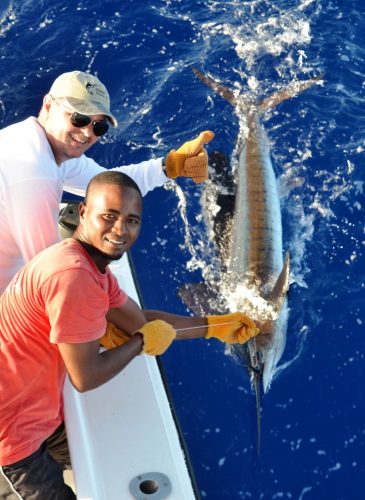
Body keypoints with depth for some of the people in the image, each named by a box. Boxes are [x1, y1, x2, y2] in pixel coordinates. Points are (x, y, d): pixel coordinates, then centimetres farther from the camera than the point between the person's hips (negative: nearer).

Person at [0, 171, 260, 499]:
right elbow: (86, 378, -27)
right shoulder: (74, 275, -30)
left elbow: (140, 321, 10)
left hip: (39, 407, 10)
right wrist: (142, 342, -11)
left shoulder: (91, 263, 4)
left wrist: (216, 326, 10)